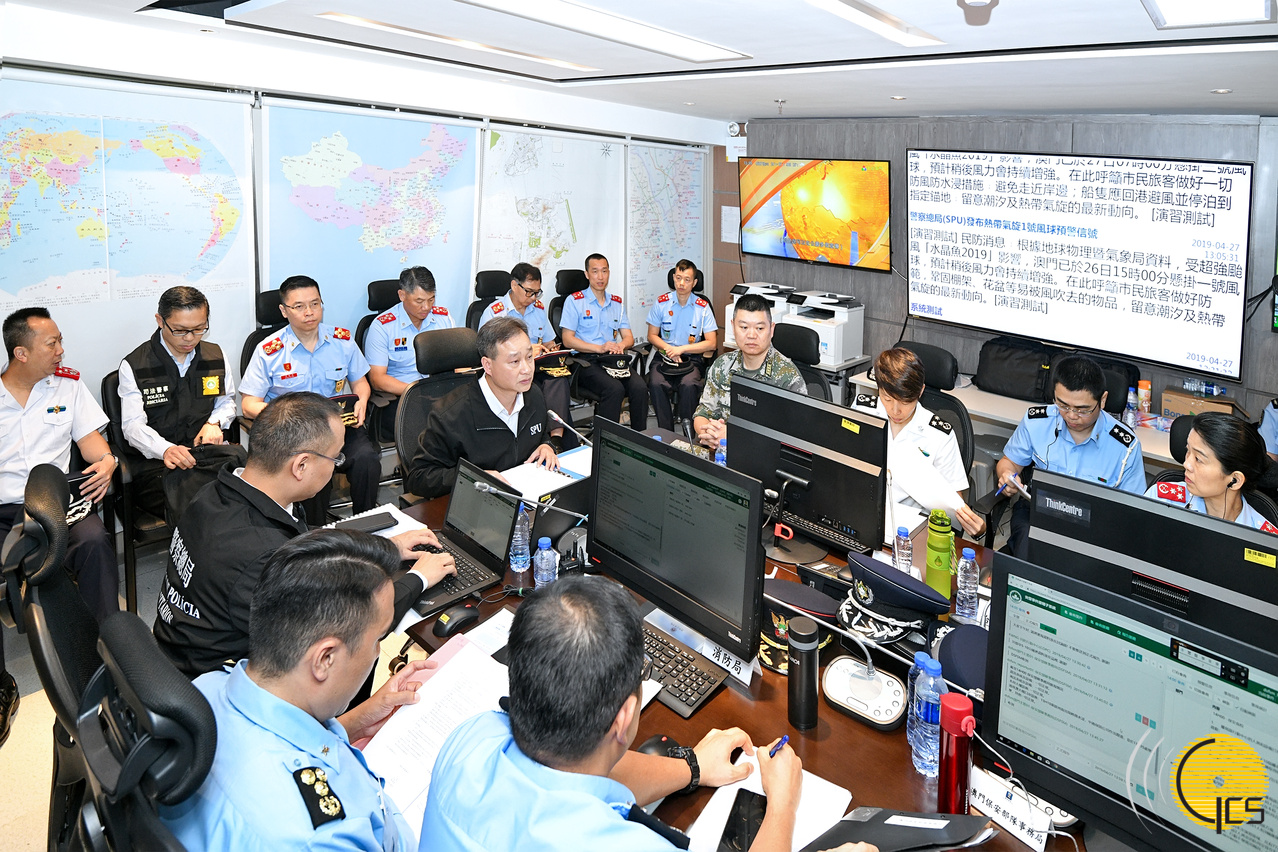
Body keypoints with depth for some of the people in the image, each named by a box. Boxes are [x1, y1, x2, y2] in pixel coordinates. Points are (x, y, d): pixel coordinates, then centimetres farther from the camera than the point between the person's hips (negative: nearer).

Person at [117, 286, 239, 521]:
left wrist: (214, 422, 1)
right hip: (155, 462, -4)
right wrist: (165, 449, -30)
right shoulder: (134, 366, 0)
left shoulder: (215, 356, 13)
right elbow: (133, 425, -8)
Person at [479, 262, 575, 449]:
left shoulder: (538, 309, 20)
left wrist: (550, 350, 3)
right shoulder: (493, 313, 1)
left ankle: (556, 437, -42)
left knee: (558, 372, -32)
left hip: (539, 367, 5)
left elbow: (550, 343, 29)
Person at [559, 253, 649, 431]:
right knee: (615, 388, -33)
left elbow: (629, 337, 18)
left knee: (640, 388, -25)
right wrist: (600, 348, -14)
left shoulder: (617, 303, 21)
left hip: (614, 359, 4)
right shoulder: (574, 301, 5)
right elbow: (568, 340, -3)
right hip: (586, 361, -4)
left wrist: (621, 345, -8)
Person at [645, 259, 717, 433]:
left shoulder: (703, 307, 0)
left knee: (689, 385, -33)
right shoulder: (661, 302, 4)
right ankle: (666, 432, -18)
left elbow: (712, 343, -2)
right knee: (656, 384, -29)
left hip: (692, 358, -1)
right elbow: (652, 335, 10)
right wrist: (668, 349, -10)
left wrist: (681, 349, -11)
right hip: (665, 355, 2)